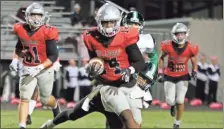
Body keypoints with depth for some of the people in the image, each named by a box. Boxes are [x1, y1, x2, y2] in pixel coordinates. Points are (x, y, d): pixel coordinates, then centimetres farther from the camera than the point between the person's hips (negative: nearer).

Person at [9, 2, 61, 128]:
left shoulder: (47, 33, -18)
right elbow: (19, 47, 18)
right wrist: (15, 60, 1)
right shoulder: (21, 30, -3)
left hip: (45, 69, -3)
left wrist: (39, 68, -26)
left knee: (45, 100, 12)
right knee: (24, 98, -9)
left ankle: (56, 106, 47)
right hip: (28, 70, 3)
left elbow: (54, 56, -18)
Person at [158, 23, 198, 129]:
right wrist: (160, 73, -1)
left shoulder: (190, 48, -16)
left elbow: (194, 62, 2)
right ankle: (172, 106, 36)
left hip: (183, 77, 0)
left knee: (180, 100, -7)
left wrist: (194, 71, -16)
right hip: (169, 76, 0)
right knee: (170, 101, -4)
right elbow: (161, 58, 1)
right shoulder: (168, 46, -18)